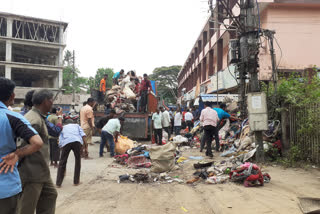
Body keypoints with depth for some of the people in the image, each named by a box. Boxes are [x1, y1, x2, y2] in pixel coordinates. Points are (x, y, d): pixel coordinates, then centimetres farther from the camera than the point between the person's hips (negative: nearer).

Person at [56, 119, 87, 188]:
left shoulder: (63, 128, 34)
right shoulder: (77, 125, 33)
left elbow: (60, 141, 24)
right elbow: (83, 135, 14)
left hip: (66, 142, 0)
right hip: (77, 141, 0)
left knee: (62, 162, 13)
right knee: (77, 160, 16)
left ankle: (58, 183, 14)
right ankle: (76, 182, 20)